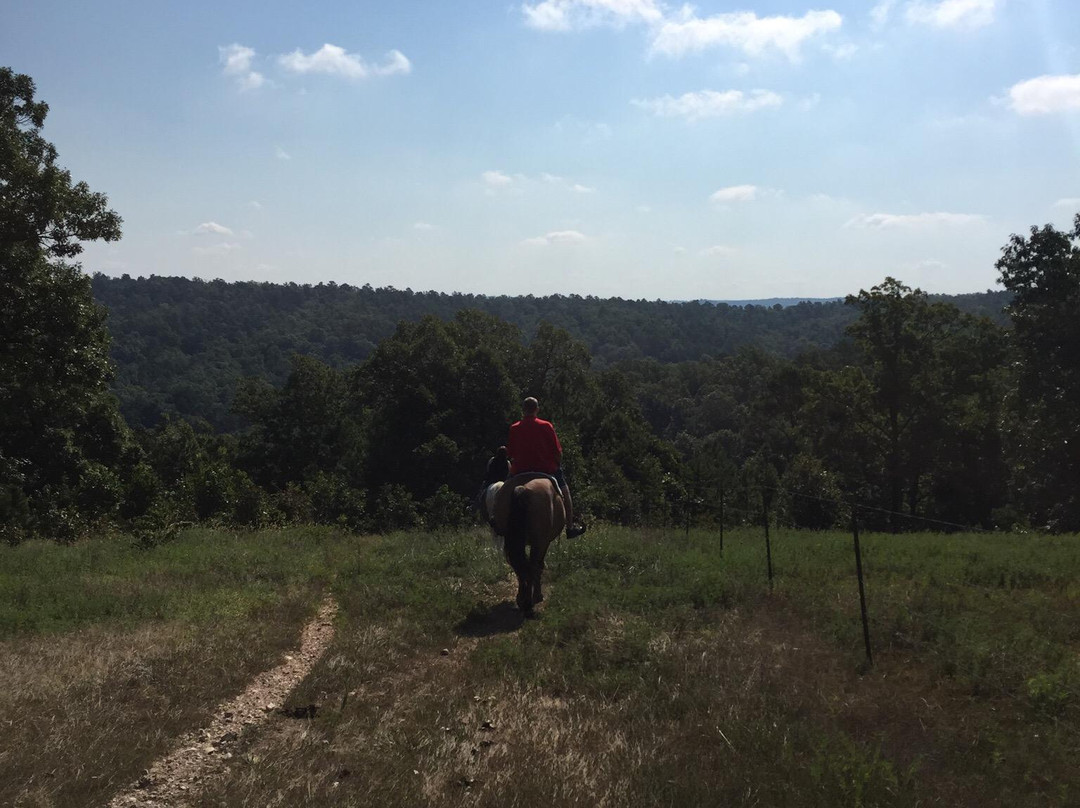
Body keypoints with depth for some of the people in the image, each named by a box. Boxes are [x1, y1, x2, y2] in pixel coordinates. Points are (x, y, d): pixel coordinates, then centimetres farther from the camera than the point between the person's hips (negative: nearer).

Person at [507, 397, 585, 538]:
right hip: (547, 468, -2)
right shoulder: (546, 426, -8)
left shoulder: (514, 429, -2)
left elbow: (510, 454, 2)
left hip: (521, 471, 2)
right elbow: (558, 451, -7)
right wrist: (557, 465, 11)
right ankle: (570, 528, 19)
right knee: (565, 491, 17)